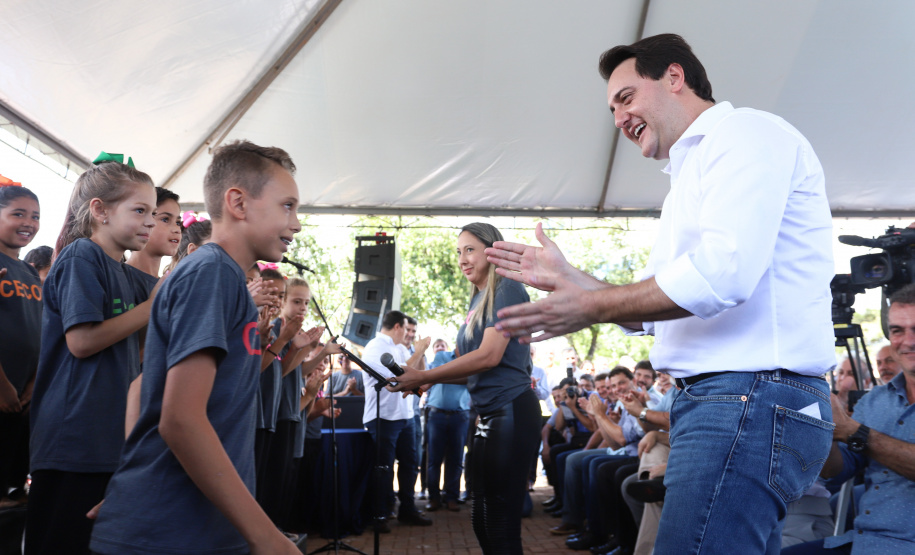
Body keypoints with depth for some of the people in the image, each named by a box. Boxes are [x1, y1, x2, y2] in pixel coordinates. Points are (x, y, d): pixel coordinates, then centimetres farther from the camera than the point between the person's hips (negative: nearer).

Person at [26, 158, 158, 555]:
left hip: (111, 436, 9)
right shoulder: (81, 257, -9)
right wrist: (154, 306, -13)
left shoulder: (118, 269, 17)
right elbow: (81, 341, -19)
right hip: (75, 442, -9)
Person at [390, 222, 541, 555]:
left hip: (511, 413, -9)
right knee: (482, 518, 15)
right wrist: (424, 380, 2)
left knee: (501, 521, -4)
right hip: (489, 415, 10)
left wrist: (423, 376, -15)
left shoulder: (507, 290, -9)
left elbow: (489, 356, -20)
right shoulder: (478, 301, 16)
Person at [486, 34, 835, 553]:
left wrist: (590, 307, -13)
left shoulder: (745, 131, -5)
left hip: (753, 398, -10)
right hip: (720, 399, 10)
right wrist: (566, 276, 16)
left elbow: (724, 272, -21)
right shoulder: (694, 171, 27)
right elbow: (653, 312, 26)